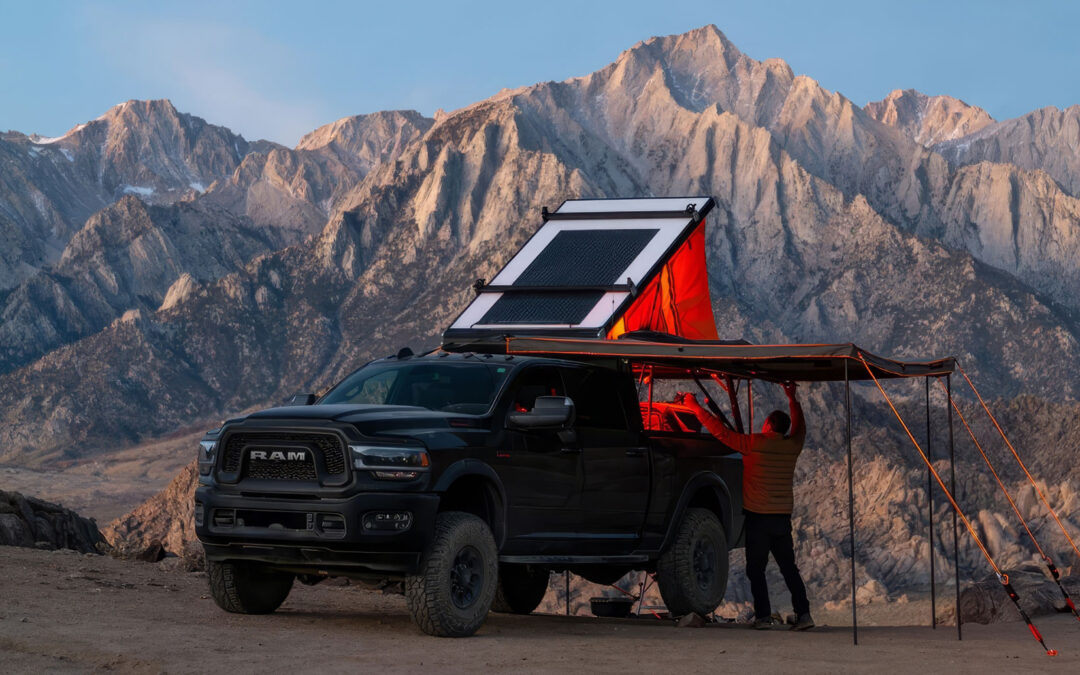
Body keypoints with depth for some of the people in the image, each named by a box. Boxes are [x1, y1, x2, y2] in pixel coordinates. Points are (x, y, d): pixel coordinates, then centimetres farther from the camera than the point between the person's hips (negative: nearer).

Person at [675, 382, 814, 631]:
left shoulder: (754, 444, -12)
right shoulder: (792, 447, 3)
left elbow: (720, 431, -10)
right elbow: (799, 427, 25)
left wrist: (693, 405, -2)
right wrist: (792, 399, 39)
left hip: (758, 517, -4)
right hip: (783, 517, 4)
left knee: (756, 569, 3)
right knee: (789, 567, 10)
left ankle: (763, 615, -2)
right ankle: (803, 613, 2)